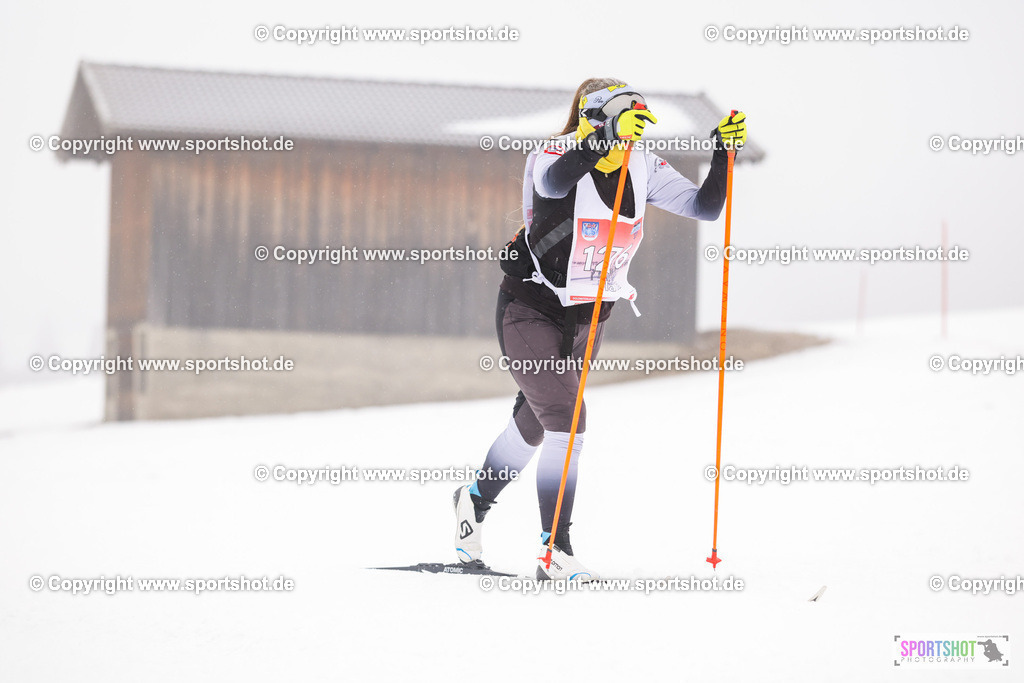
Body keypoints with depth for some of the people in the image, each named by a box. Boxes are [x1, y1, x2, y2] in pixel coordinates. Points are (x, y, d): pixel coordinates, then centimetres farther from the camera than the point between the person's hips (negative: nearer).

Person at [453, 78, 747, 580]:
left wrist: (722, 152, -24)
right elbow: (554, 182, -47)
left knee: (534, 425, 20)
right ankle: (554, 550, -15)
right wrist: (609, 137, -59)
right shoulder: (555, 157, -22)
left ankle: (475, 499, 47)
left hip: (587, 319, 6)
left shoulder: (642, 168, -6)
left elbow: (704, 207, -9)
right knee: (566, 422, -20)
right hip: (531, 311, -6)